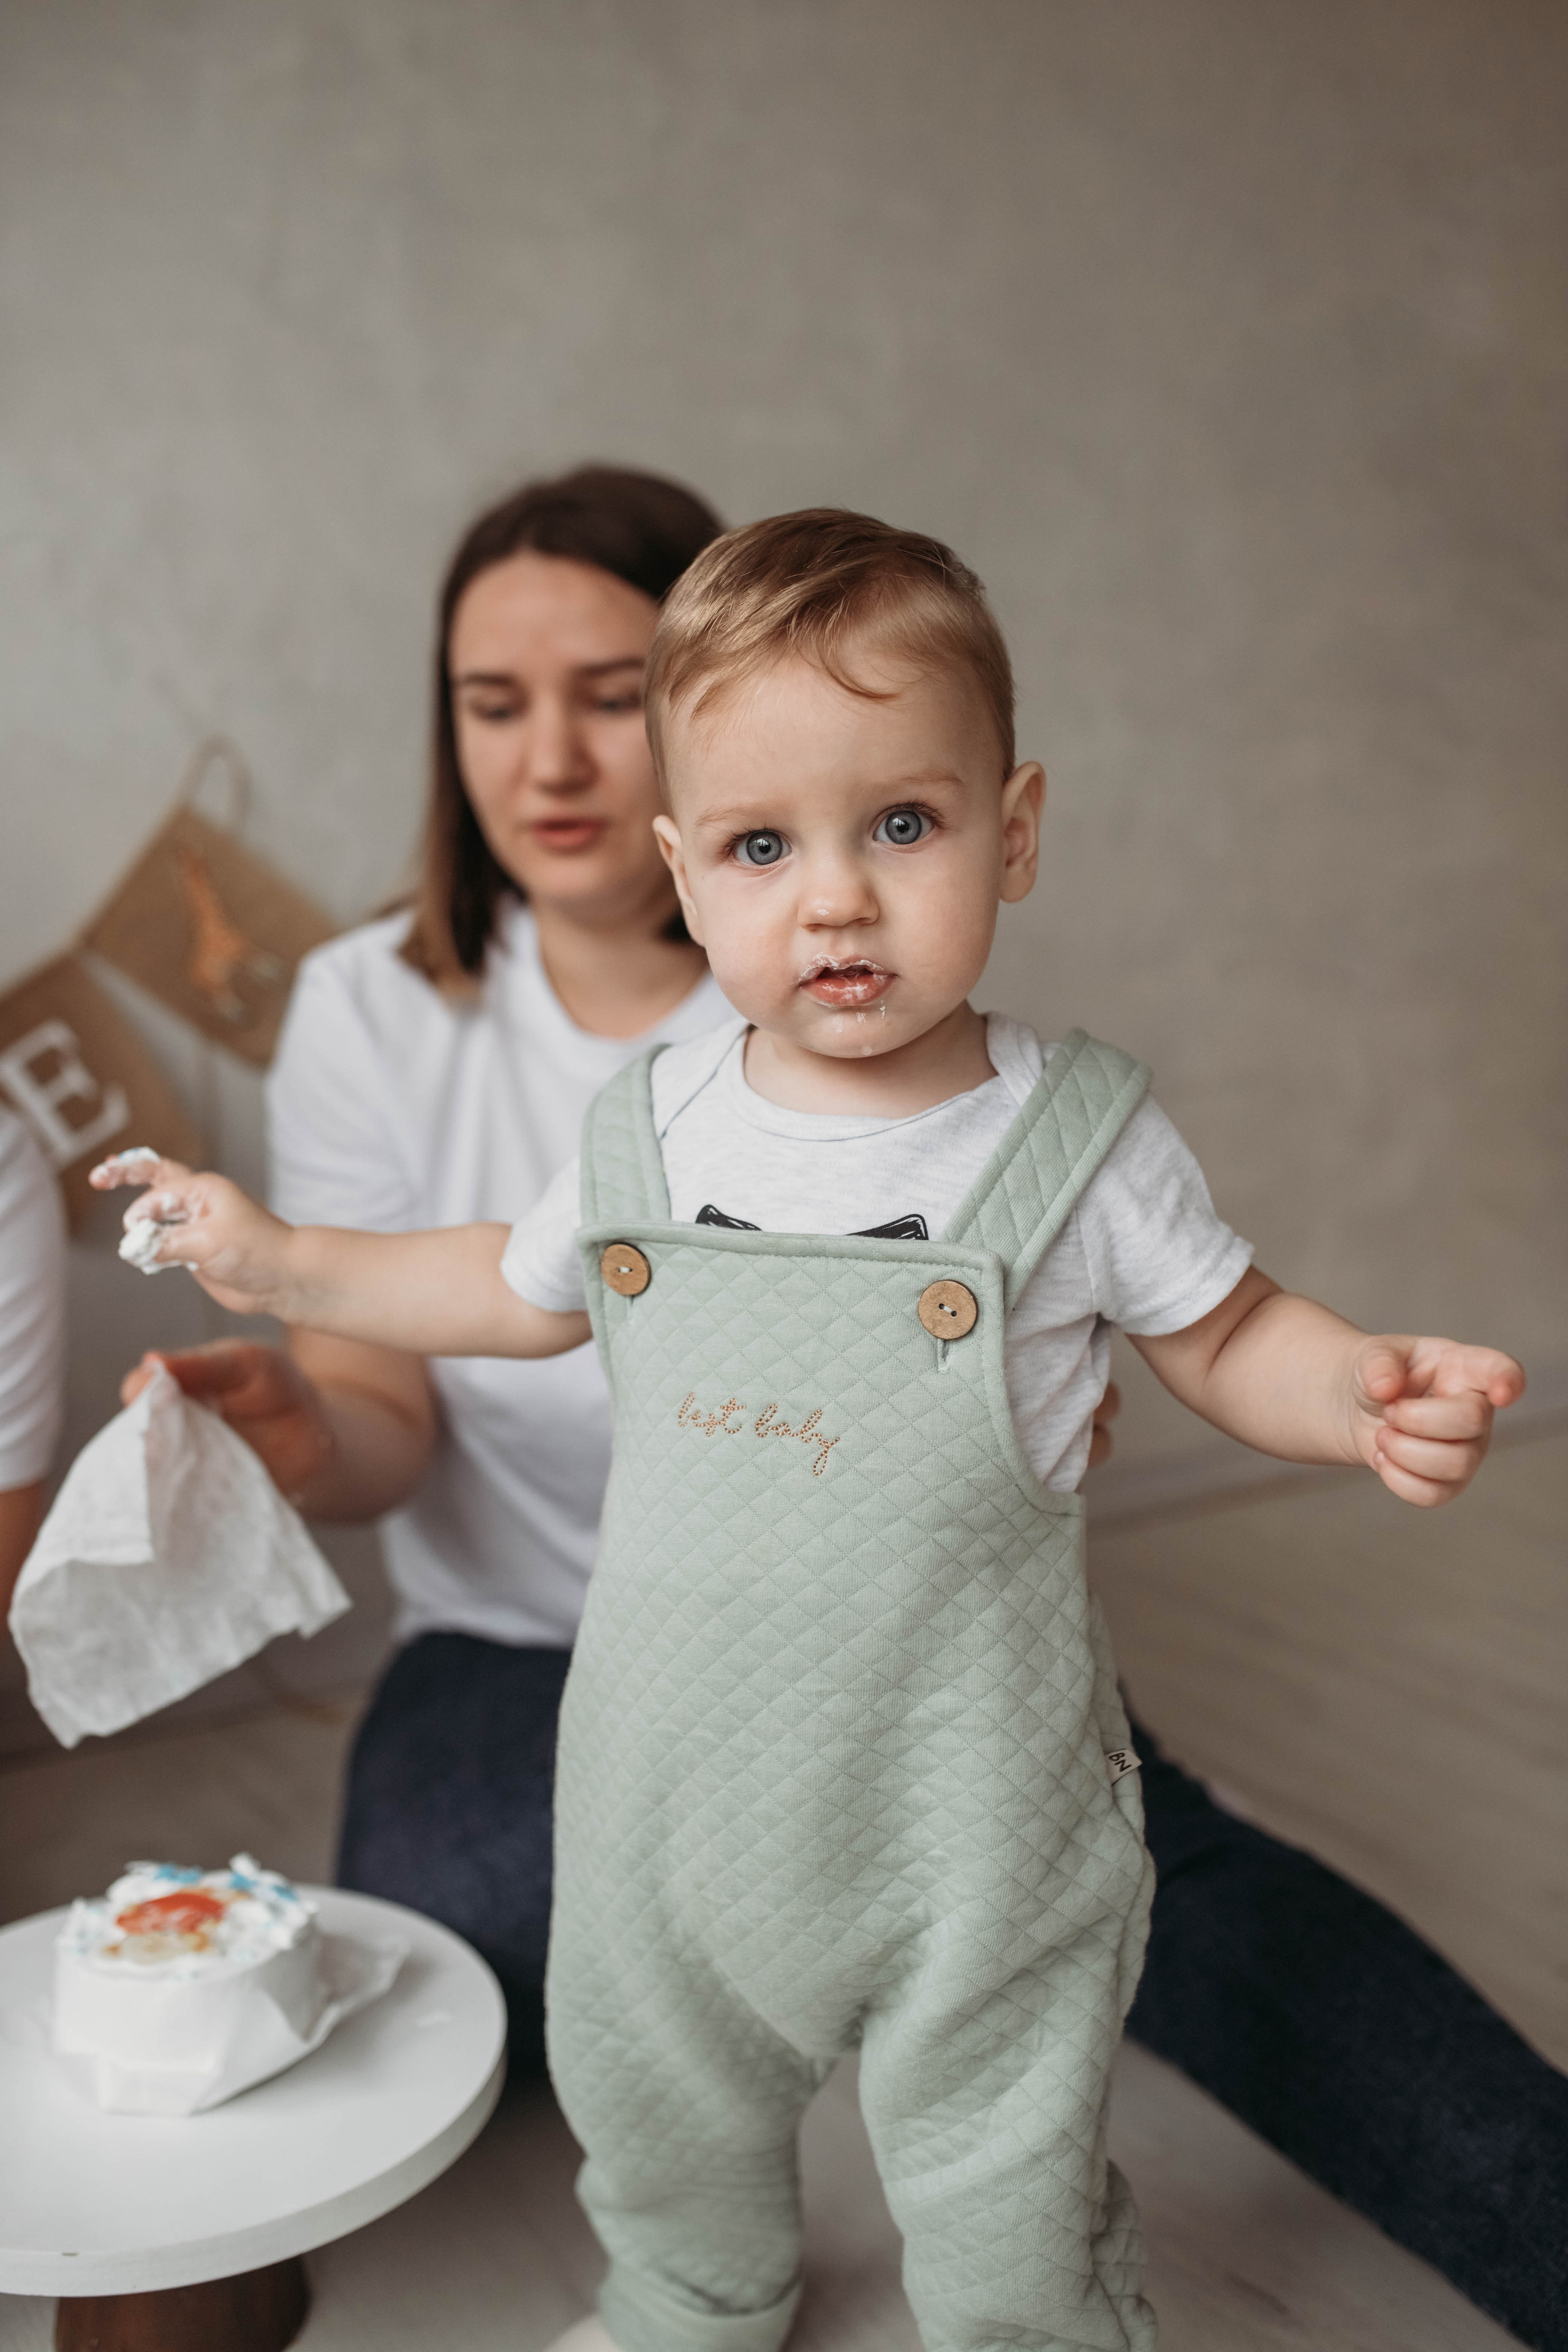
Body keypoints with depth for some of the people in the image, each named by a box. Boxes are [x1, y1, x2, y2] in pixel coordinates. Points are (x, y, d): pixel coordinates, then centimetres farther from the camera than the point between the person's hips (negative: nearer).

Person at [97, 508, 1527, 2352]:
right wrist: (279, 1263, 11)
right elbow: (525, 1292, 13)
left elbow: (1221, 1334, -3)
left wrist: (1370, 1396, -23)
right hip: (673, 1785, 4)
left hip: (963, 1815, -4)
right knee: (655, 2123, 29)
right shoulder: (648, 1131, -6)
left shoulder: (1079, 1143, -15)